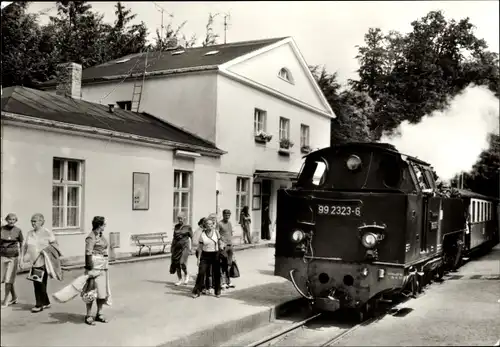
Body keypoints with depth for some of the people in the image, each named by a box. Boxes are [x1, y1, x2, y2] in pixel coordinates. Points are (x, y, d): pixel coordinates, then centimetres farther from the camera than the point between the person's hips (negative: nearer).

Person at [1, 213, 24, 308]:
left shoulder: (18, 231, -4)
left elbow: (21, 245, 3)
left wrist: (21, 259, 1)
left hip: (13, 257, -2)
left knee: (8, 279, -6)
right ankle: (14, 297, 25)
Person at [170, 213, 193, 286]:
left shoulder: (188, 227, -2)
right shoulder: (176, 226, 10)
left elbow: (192, 237, 1)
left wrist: (191, 247, -6)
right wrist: (171, 246, 17)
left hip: (185, 247, -5)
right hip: (176, 247, 5)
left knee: (182, 263, -17)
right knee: (177, 264, 4)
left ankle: (186, 275, 11)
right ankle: (180, 280, 18)